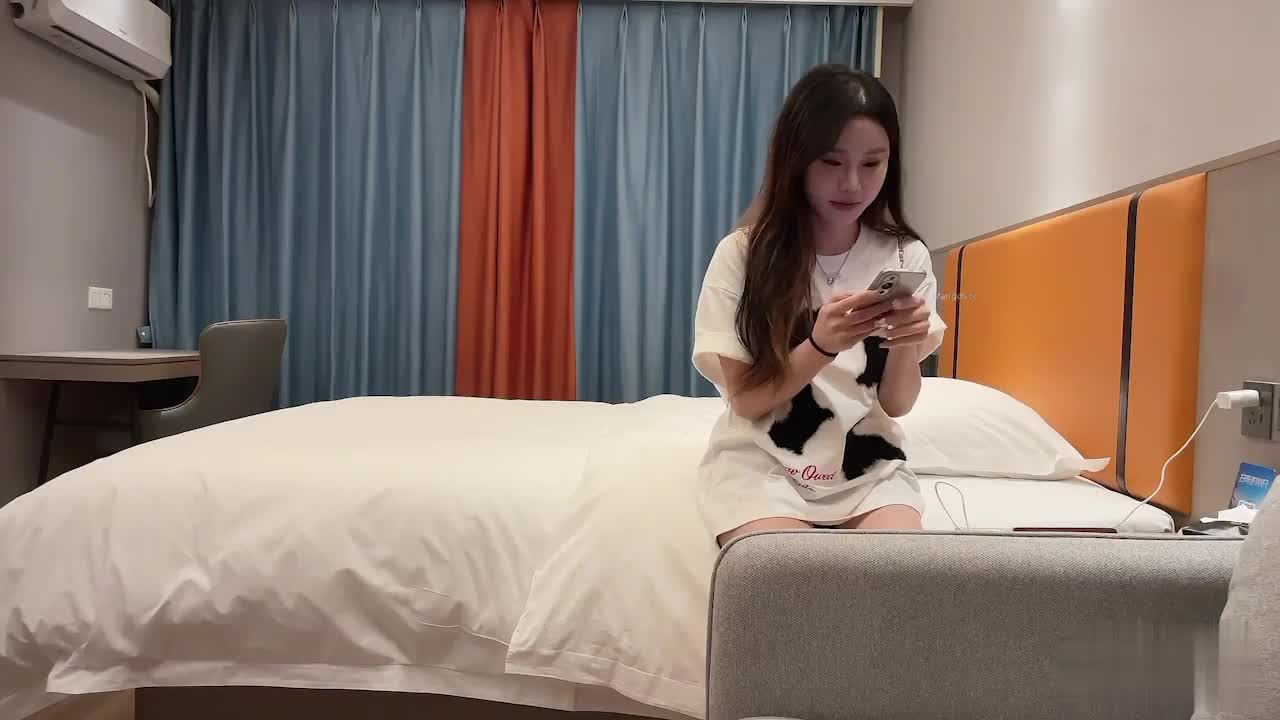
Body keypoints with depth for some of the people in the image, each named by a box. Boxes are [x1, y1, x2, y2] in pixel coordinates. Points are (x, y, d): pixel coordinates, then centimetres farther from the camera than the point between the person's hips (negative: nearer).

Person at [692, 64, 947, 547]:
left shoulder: (906, 257, -2)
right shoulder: (743, 254, -10)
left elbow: (897, 404, 1)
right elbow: (746, 400, -9)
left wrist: (905, 345, -21)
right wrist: (821, 346, -25)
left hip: (867, 467, 3)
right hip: (762, 464, -2)